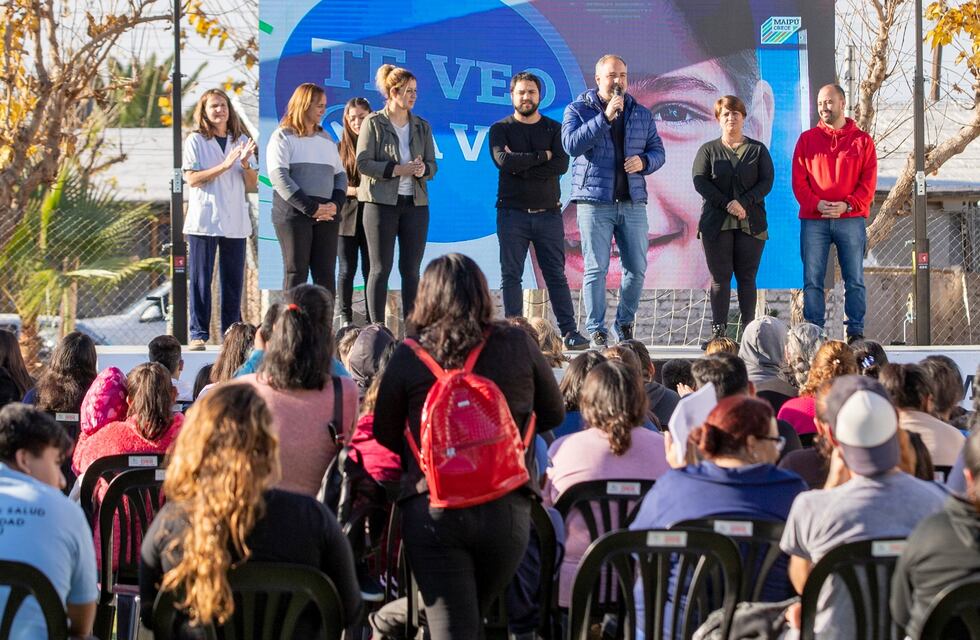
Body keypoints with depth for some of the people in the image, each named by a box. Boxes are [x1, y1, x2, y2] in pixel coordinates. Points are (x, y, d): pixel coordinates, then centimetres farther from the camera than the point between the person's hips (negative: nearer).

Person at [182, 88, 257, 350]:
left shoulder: (242, 141, 14)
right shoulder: (196, 141, 2)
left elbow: (253, 185, 12)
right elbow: (192, 179, -9)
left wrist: (245, 164, -8)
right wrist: (225, 166, -16)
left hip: (235, 221, 4)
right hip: (204, 219, -4)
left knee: (234, 281, 4)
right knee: (200, 279, -4)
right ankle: (198, 334, -2)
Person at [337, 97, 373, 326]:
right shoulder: (340, 147, 4)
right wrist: (356, 191, -14)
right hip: (347, 215, 0)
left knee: (371, 270, 1)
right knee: (347, 269, 3)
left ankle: (371, 318, 6)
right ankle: (345, 317, 11)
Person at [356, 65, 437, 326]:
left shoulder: (422, 126, 13)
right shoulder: (373, 123, -1)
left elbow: (432, 165, 12)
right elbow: (363, 163, -8)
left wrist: (423, 169, -12)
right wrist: (398, 170, -18)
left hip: (415, 203, 4)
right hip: (381, 203, -4)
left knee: (411, 269, 4)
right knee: (381, 268, -3)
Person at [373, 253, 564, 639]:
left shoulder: (408, 357, -3)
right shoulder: (518, 346, 2)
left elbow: (384, 434, 7)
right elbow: (553, 414, 16)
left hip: (431, 507, -2)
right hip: (507, 509, 2)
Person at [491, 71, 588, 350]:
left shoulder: (554, 129, 9)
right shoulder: (501, 129, 6)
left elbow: (561, 165, -7)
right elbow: (504, 160, -14)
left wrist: (522, 166, -12)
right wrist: (542, 156, -7)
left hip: (548, 212, 1)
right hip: (512, 212, -1)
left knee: (556, 274, 1)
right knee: (511, 275, -1)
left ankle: (569, 331, -1)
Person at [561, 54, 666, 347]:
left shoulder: (641, 114, 15)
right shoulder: (578, 110, 3)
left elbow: (658, 150, 15)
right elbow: (572, 145, -13)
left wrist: (643, 162, -8)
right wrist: (605, 117, -19)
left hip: (633, 201, 4)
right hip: (594, 201, -4)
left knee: (637, 268, 3)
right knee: (596, 268, -5)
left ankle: (625, 323, 19)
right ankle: (596, 330, 1)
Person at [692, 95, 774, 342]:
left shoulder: (758, 150, 12)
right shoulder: (708, 150, 12)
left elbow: (767, 182, 1)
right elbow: (700, 181, -1)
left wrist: (743, 203, -14)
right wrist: (727, 205, -13)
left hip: (751, 223, 0)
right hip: (716, 223, 0)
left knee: (747, 278, -1)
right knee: (720, 277, -3)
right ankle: (718, 329, -3)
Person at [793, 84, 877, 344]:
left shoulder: (862, 140, 7)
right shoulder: (807, 139, 10)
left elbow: (868, 183, 2)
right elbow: (799, 180, 4)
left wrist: (847, 204, -13)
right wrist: (816, 204, -12)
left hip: (851, 219, -1)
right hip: (813, 220, 1)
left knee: (855, 280, 2)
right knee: (812, 281, -1)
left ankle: (856, 331, 6)